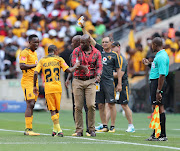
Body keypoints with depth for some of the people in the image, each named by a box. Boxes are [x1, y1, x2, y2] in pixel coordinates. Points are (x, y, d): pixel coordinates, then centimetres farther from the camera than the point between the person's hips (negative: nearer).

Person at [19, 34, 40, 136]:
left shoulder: (35, 53, 19)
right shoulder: (25, 53, -9)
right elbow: (22, 66, -21)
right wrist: (35, 65, -18)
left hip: (34, 81, 9)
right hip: (27, 81, -9)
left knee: (32, 105, 6)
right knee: (30, 104, -14)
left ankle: (28, 129, 7)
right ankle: (28, 129, -15)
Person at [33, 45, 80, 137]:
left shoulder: (42, 60, 6)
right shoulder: (59, 59, 4)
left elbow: (35, 73, -3)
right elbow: (69, 70, 0)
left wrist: (35, 86, 5)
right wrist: (75, 66, 20)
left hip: (48, 88, 0)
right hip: (57, 87, 0)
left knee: (52, 110, 0)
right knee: (57, 109, 14)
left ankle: (58, 130, -11)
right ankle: (55, 129, 14)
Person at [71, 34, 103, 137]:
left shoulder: (96, 53, 5)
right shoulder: (77, 51, 3)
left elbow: (99, 66, 1)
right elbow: (74, 63, -9)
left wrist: (98, 76, -19)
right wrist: (83, 68, -29)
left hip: (90, 81, 0)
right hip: (78, 81, 0)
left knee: (91, 105, -12)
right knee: (78, 106, -1)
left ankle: (92, 128, 2)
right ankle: (79, 130, 7)